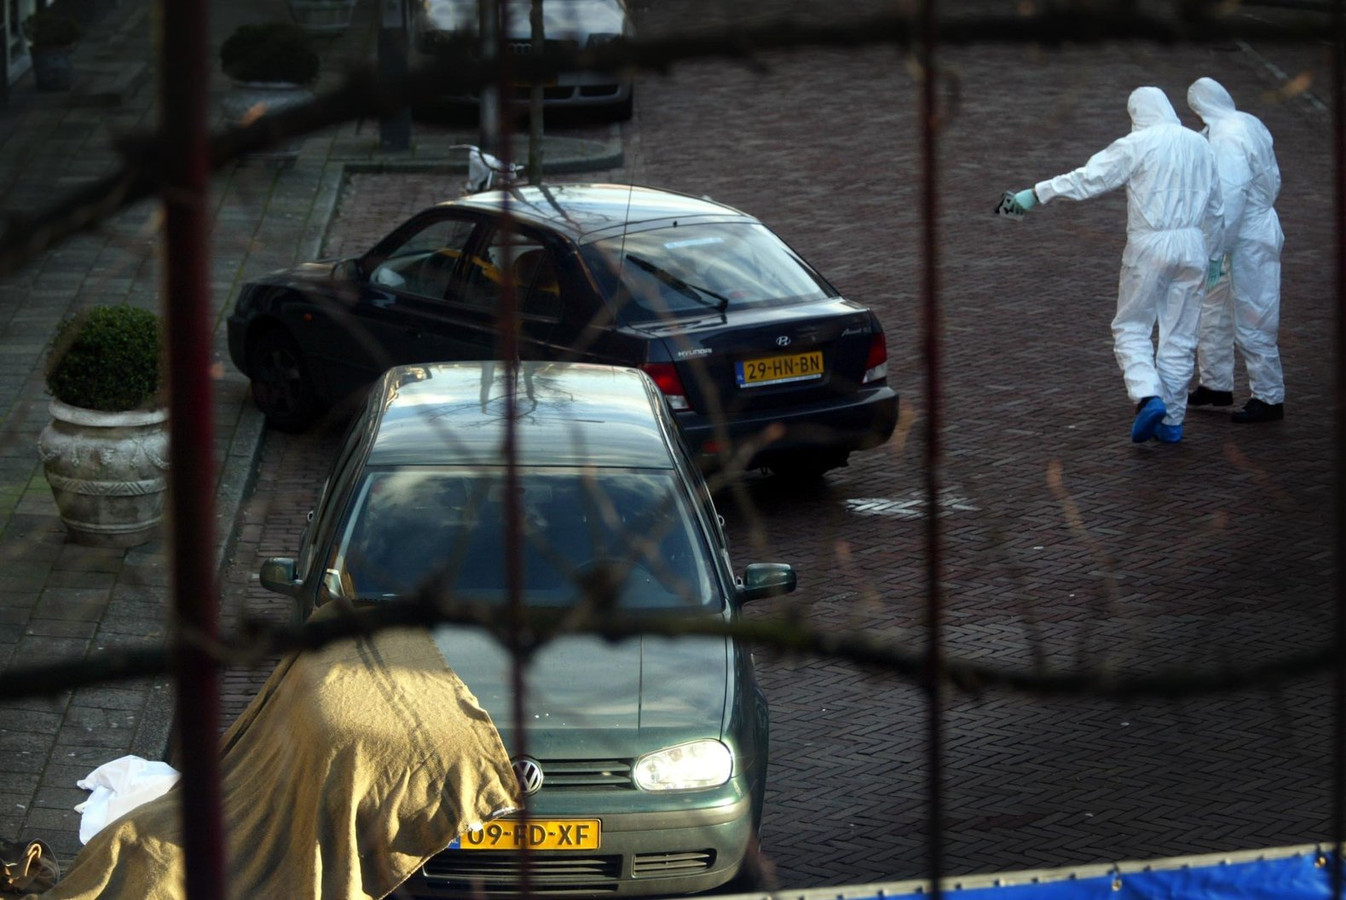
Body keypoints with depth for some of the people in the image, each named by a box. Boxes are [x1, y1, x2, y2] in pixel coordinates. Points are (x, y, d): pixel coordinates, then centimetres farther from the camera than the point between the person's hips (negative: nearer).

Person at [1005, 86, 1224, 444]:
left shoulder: (1136, 145, -7)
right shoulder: (1200, 146, 10)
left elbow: (1087, 179, -12)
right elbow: (1215, 210, 15)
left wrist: (1036, 194, -10)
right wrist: (1207, 256, 24)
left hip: (1149, 246, -5)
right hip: (1191, 244, 5)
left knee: (1131, 328, 7)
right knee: (1179, 335, 10)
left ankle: (1149, 398, -13)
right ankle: (1172, 420, 13)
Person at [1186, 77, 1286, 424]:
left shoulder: (1226, 137, -20)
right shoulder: (1251, 125, 9)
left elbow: (1230, 195, -25)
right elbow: (1274, 179, 18)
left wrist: (1218, 248, -21)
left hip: (1247, 242, -10)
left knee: (1252, 324, -2)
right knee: (1212, 313, 20)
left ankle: (1269, 398, 5)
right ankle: (1215, 385, 31)